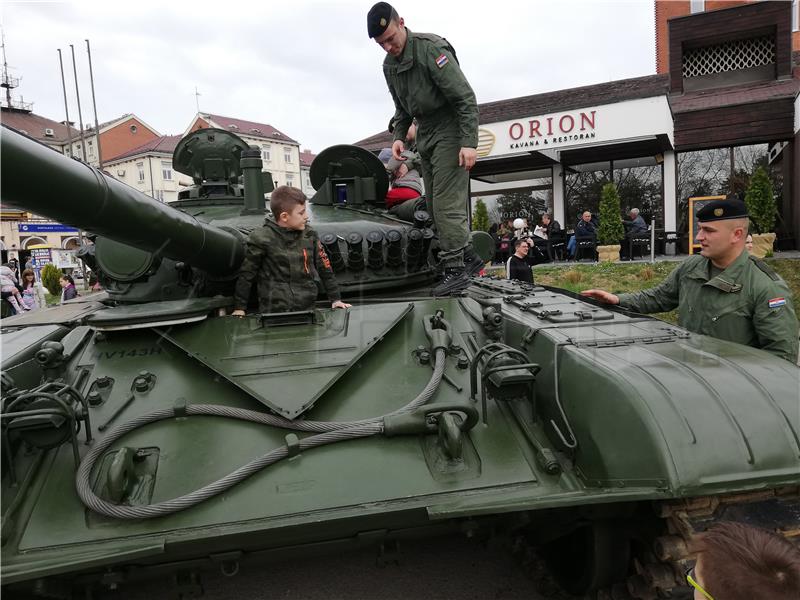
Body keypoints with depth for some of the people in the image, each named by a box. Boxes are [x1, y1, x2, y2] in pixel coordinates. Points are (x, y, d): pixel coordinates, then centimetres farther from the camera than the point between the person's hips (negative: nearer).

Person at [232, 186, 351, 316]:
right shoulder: (262, 238, -7)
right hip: (273, 312, -3)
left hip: (307, 308, 4)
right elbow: (246, 274, -1)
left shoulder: (309, 235, 5)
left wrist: (335, 299, 11)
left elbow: (324, 269, 12)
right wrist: (239, 308, 0)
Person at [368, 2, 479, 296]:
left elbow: (466, 98, -18)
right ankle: (468, 256, 18)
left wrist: (469, 143, -24)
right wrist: (398, 136, 5)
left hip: (449, 131, -9)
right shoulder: (389, 65, 9)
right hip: (425, 136, 9)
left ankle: (455, 269, -8)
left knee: (447, 202, -13)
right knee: (435, 204, 8)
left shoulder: (431, 50, -16)